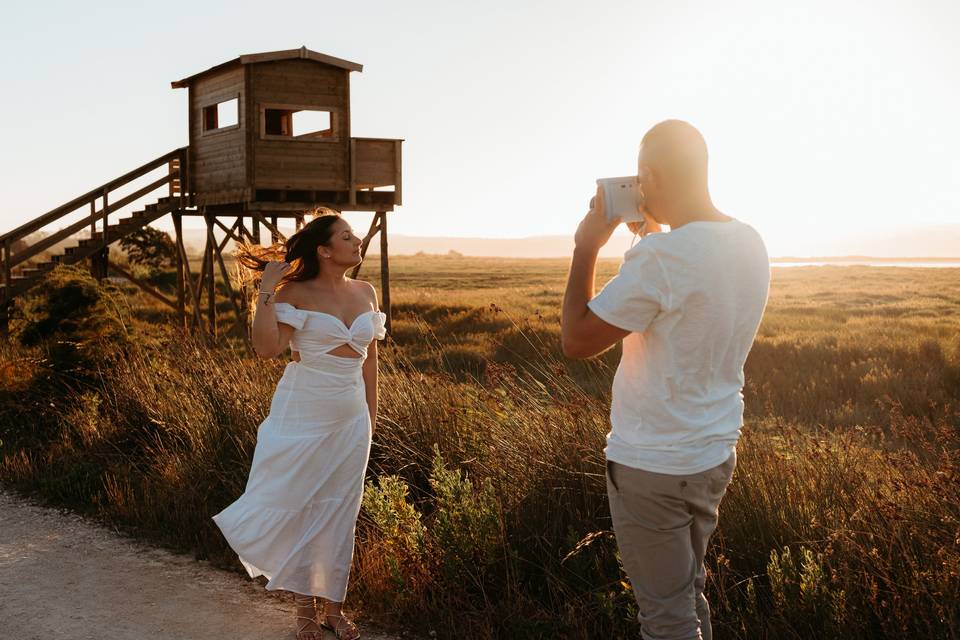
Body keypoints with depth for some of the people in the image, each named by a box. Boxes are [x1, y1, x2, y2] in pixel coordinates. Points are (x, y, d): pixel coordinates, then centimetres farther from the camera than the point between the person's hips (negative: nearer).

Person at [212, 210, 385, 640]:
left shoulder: (366, 293, 5)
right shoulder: (296, 293, -10)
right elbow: (266, 348, -22)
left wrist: (371, 414, 14)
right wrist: (266, 292, -23)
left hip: (350, 420, 5)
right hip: (302, 416, -4)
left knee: (340, 512, 12)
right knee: (298, 509, 5)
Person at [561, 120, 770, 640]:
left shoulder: (659, 257, -25)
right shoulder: (750, 244, 1)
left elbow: (575, 341, -16)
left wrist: (587, 246, -8)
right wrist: (656, 235, 14)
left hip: (652, 465, -8)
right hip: (715, 454, 8)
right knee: (688, 592, 24)